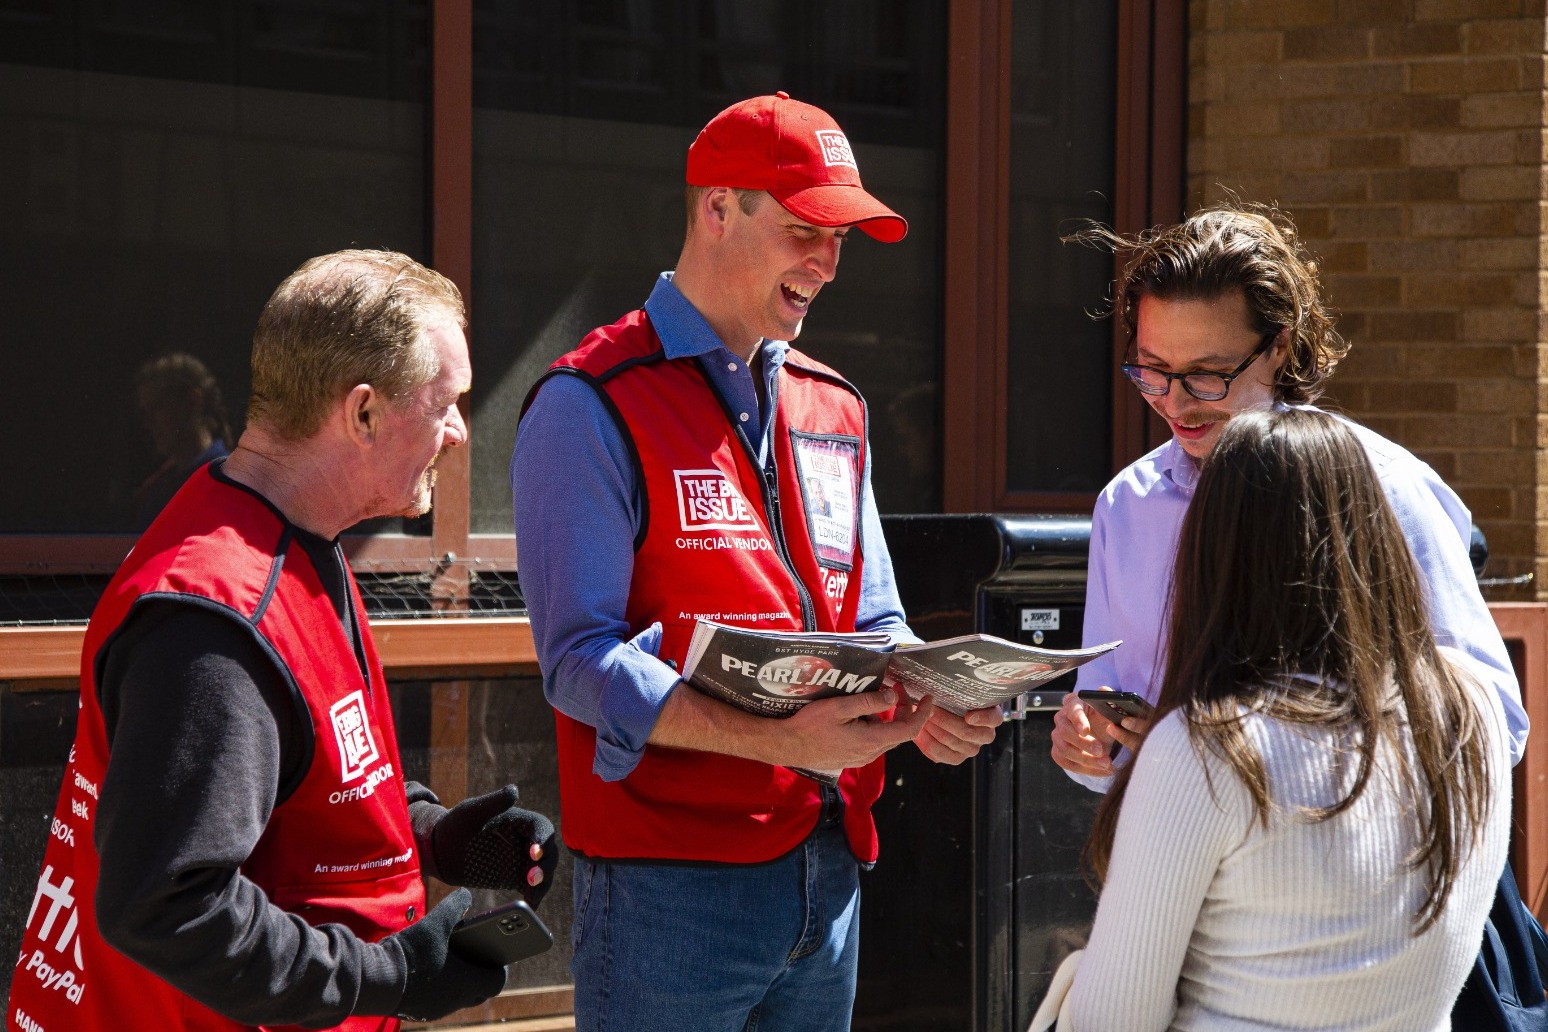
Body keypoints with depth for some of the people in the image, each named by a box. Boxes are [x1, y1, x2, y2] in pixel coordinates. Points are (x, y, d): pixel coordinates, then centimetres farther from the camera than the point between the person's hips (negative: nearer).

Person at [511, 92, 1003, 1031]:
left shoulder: (832, 409, 16)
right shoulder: (591, 407, -7)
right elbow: (583, 663, -16)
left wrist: (925, 704, -5)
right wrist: (778, 739, -27)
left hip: (826, 875, 7)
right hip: (670, 881, -7)